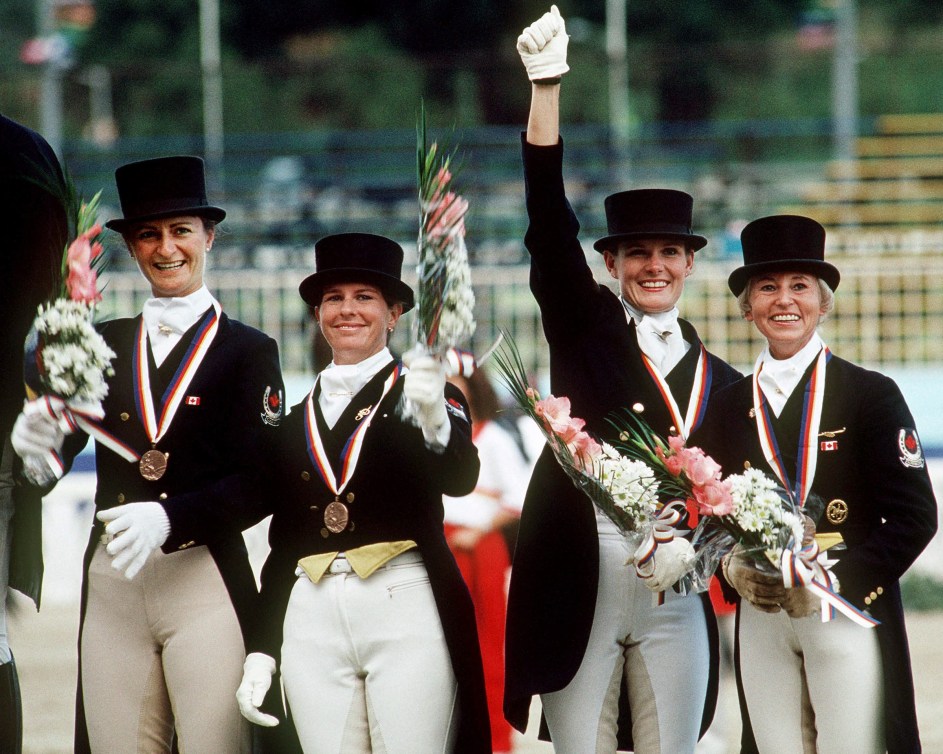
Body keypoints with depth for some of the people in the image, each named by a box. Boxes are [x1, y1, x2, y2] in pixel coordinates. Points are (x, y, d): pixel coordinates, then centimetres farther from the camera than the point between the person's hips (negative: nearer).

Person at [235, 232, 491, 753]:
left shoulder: (424, 396, 5)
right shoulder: (296, 424, 17)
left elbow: (459, 479, -15)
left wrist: (434, 418, -35)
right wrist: (261, 651, 13)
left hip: (405, 611, -4)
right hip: (313, 621, 4)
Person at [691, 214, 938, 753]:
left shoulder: (871, 395, 0)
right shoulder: (729, 407, 12)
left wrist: (838, 582, -14)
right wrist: (732, 567, -5)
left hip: (850, 613, -3)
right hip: (761, 619, 3)